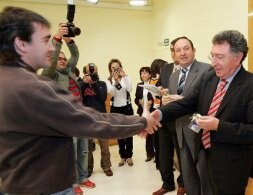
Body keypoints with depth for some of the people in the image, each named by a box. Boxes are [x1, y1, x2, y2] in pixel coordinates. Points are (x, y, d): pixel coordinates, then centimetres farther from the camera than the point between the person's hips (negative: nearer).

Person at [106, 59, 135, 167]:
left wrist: (124, 76, -23)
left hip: (127, 107, -1)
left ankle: (129, 156, 16)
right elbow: (112, 93, -16)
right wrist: (115, 80, -27)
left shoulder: (126, 78, -1)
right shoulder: (108, 81, 0)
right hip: (115, 109, 1)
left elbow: (130, 89, -18)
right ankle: (123, 156, 22)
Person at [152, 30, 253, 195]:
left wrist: (219, 125, -27)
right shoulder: (209, 77, 2)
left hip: (230, 164, -6)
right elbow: (189, 102, -1)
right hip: (204, 153, 6)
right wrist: (160, 113, -16)